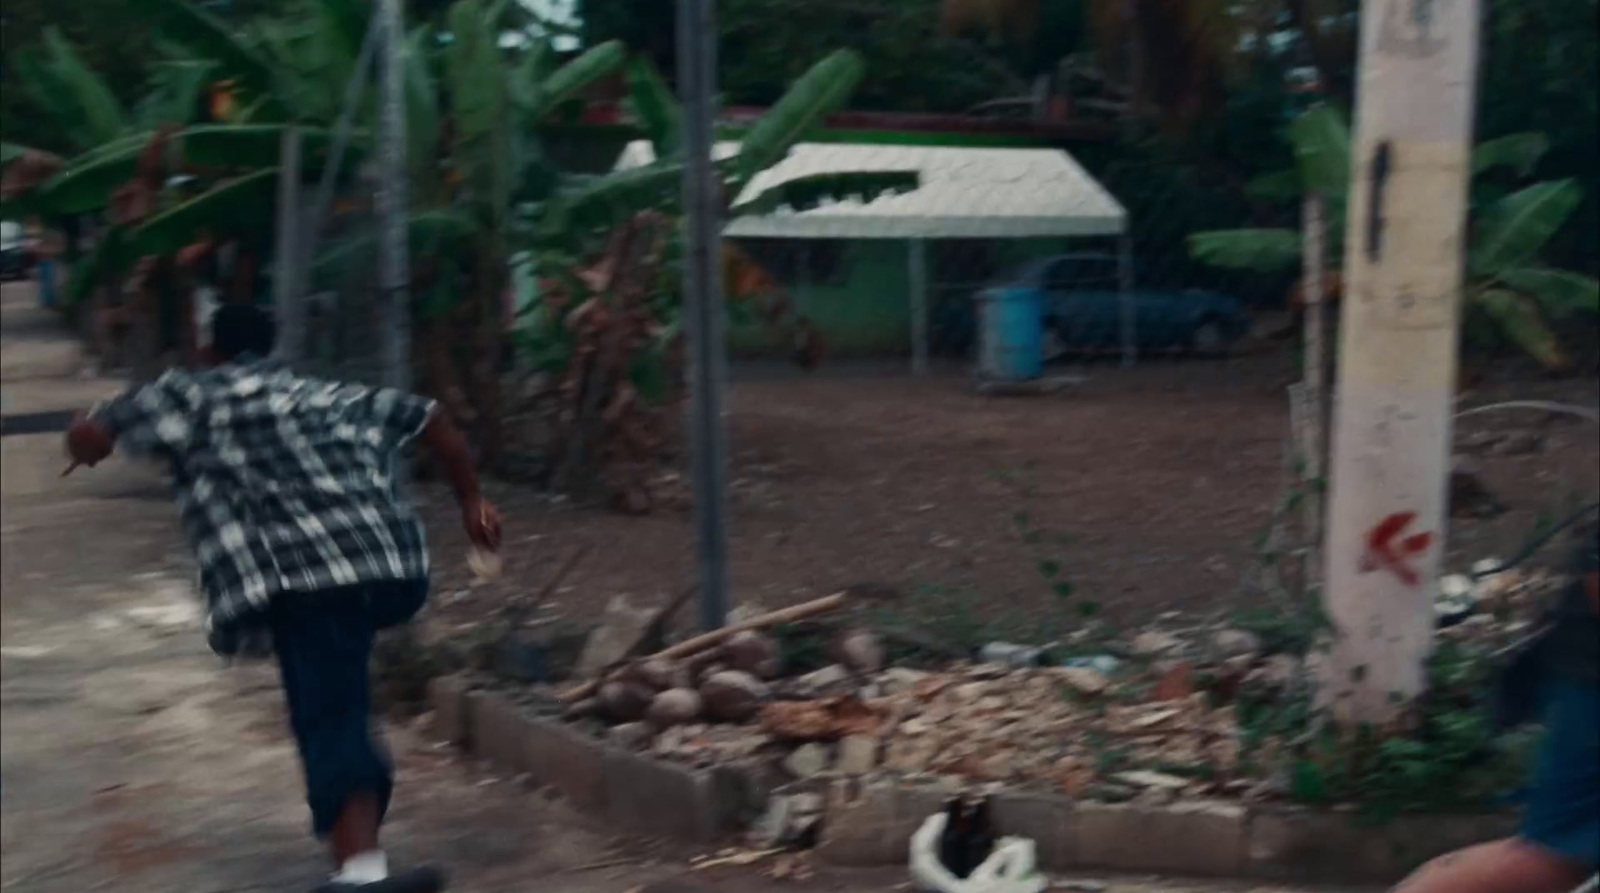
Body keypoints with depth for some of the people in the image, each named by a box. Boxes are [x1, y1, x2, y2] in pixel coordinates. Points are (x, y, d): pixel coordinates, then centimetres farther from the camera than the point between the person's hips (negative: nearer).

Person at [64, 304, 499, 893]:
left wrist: (87, 444, 33)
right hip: (393, 571, 5)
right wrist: (471, 500, 29)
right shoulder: (325, 396, 28)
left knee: (328, 722, -14)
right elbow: (428, 418, 24)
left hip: (302, 584, -5)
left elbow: (89, 436, 9)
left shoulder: (188, 397, 16)